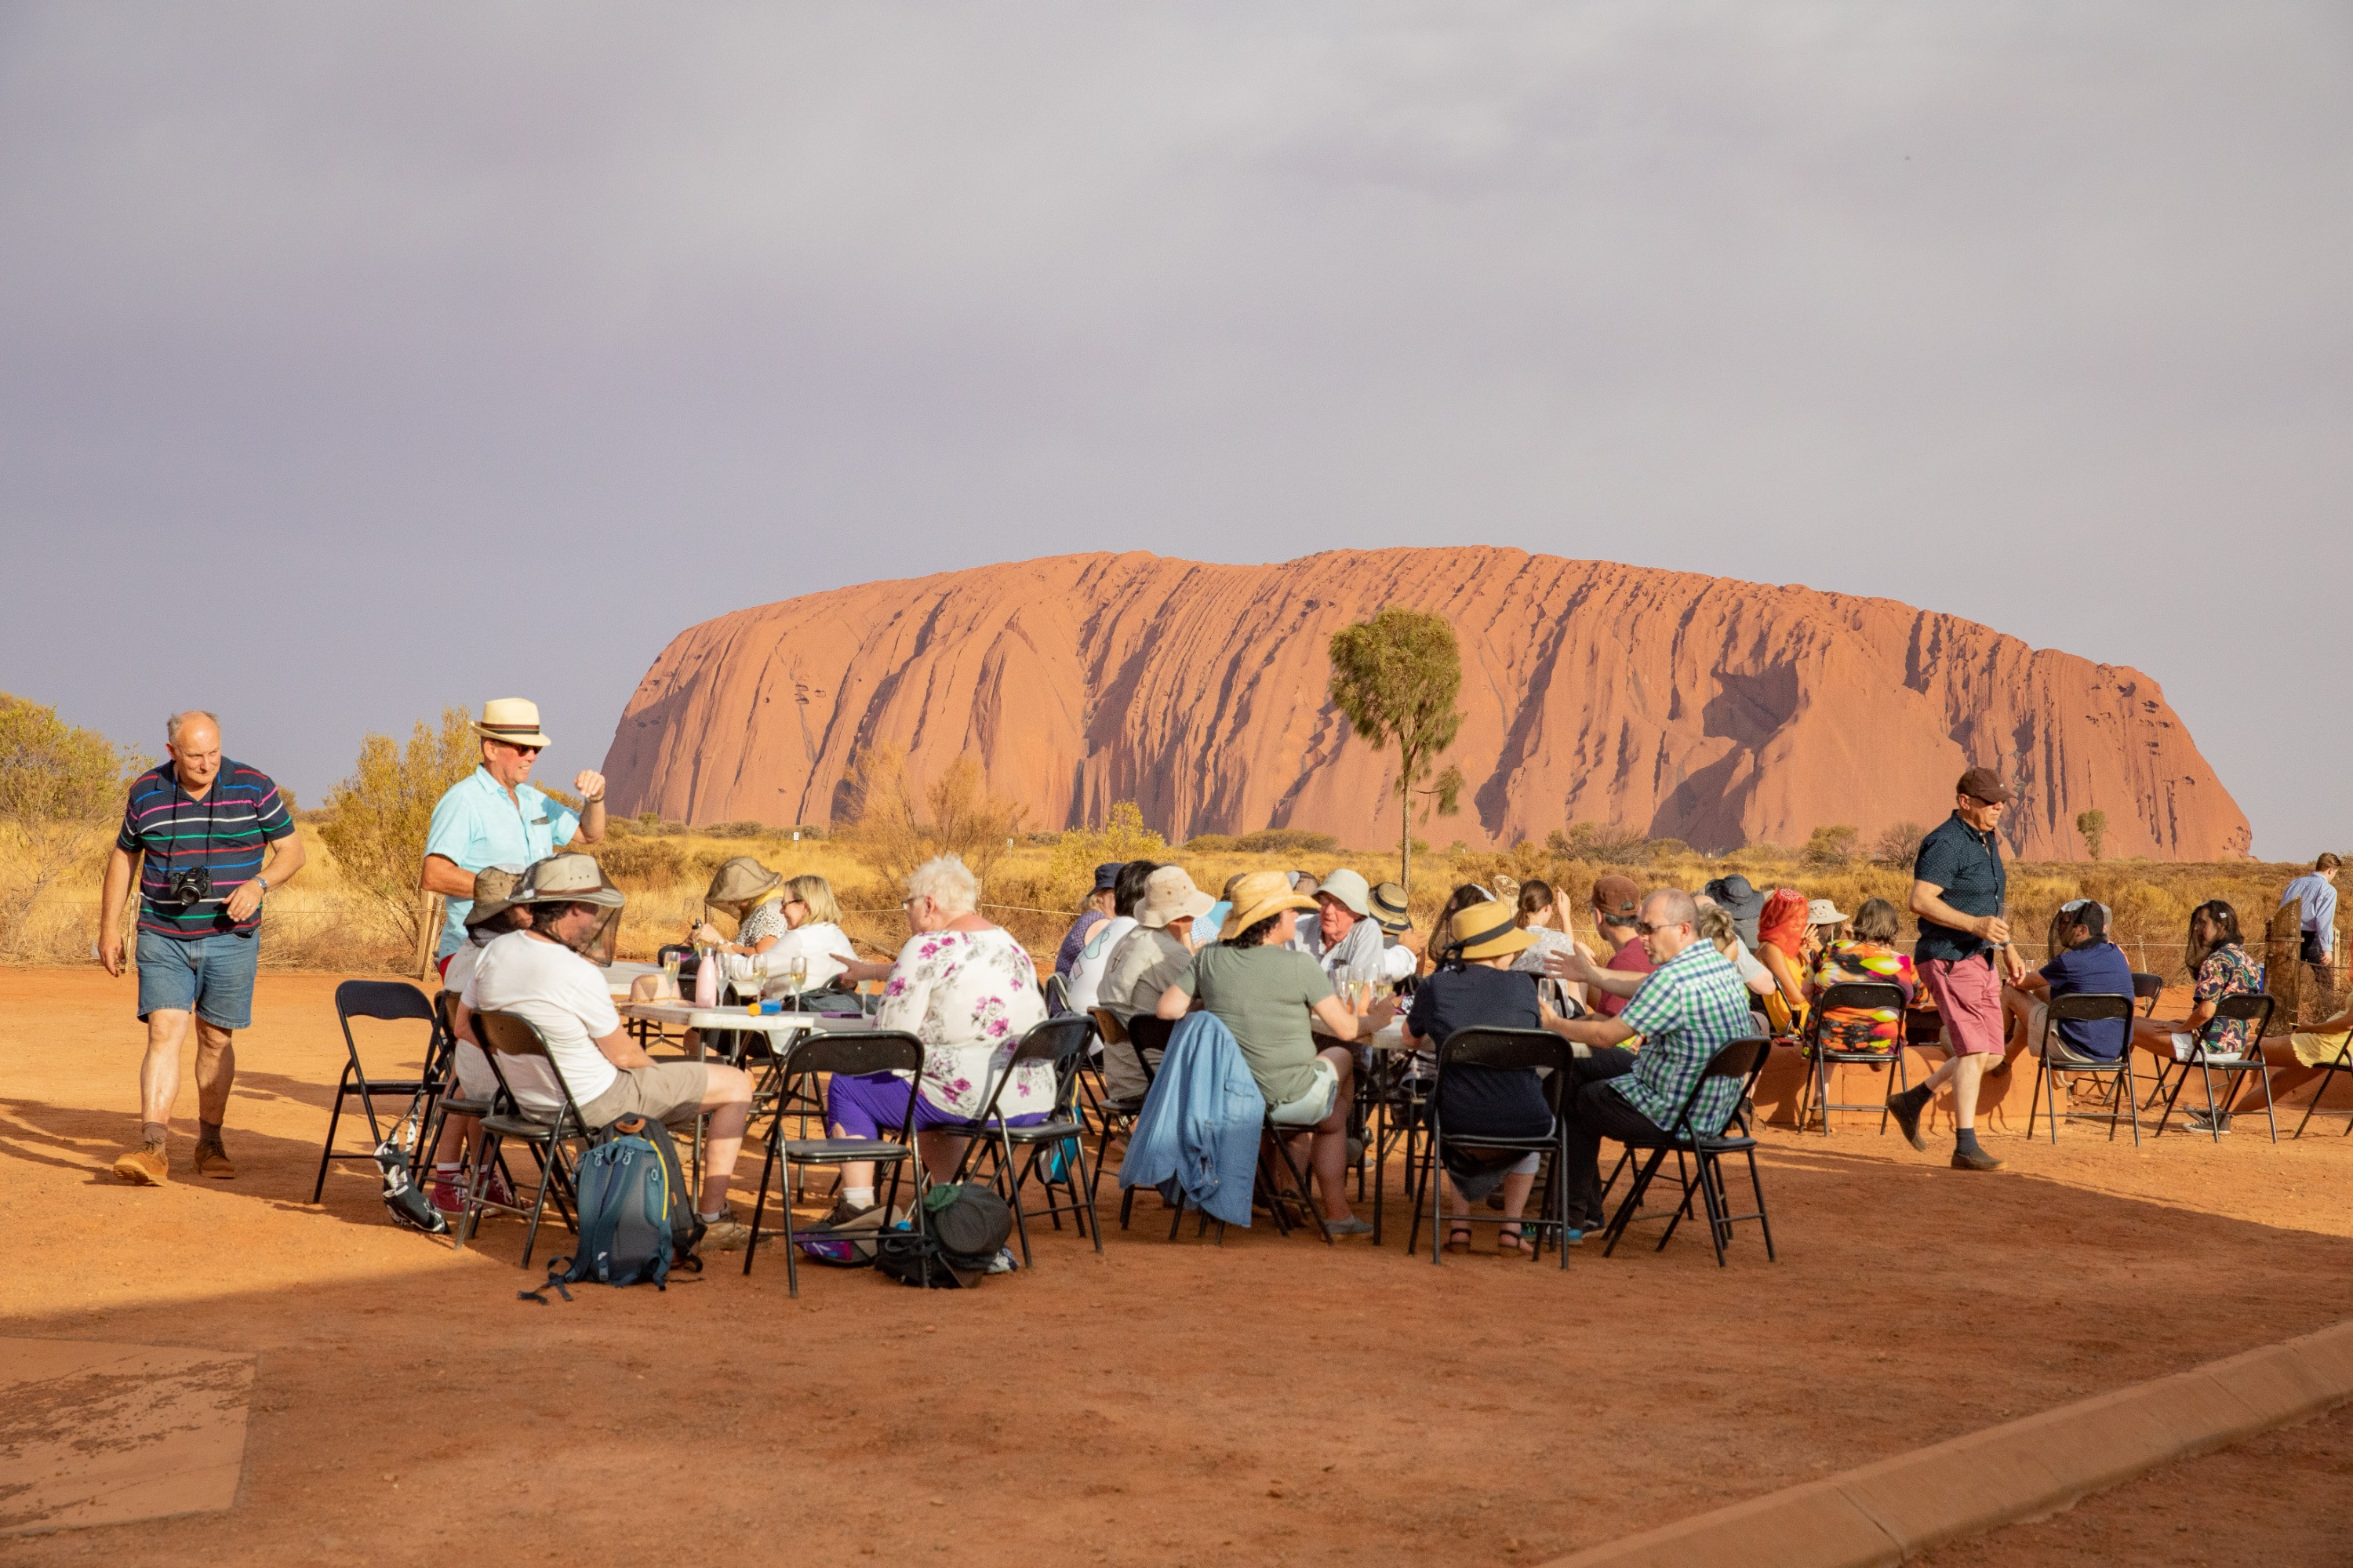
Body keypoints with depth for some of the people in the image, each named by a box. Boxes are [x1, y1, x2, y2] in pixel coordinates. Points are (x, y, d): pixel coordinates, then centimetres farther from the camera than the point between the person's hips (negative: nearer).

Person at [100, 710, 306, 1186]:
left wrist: (259, 883, -15)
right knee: (164, 1034, -12)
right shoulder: (146, 793, 2)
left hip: (230, 937, 0)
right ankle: (152, 1148, -17)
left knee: (217, 1040, 8)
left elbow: (292, 850, 3)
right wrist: (109, 926, 12)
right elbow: (124, 857, 14)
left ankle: (210, 1142, 21)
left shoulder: (254, 788, -3)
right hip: (163, 939, 0)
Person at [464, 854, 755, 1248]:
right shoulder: (578, 975, -27)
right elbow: (622, 1055, -16)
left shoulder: (493, 953, -7)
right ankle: (711, 1219, 8)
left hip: (526, 1098, 8)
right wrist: (655, 1067, 7)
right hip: (593, 1105, -8)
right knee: (736, 1085, 3)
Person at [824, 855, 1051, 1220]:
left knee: (846, 1086, 11)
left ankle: (858, 1208, 12)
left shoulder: (928, 947, -10)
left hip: (970, 1102, -8)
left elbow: (891, 1037, -13)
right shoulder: (1013, 946, 14)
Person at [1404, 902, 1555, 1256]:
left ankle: (1460, 1224, 32)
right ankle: (1512, 1227, 28)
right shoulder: (1522, 984, -1)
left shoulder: (1436, 987, -2)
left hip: (1457, 1122, 0)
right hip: (1522, 1126, 0)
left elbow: (1412, 1040, 17)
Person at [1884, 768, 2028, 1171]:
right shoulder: (1946, 843, -15)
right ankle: (1965, 1146, -9)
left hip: (1980, 960, 10)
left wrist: (2007, 949, 19)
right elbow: (1920, 900, -25)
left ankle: (1912, 1100, 23)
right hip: (1949, 959, -10)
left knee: (1991, 1055, 11)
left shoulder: (1986, 840, 16)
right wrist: (1975, 924, -31)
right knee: (1974, 1052, -13)